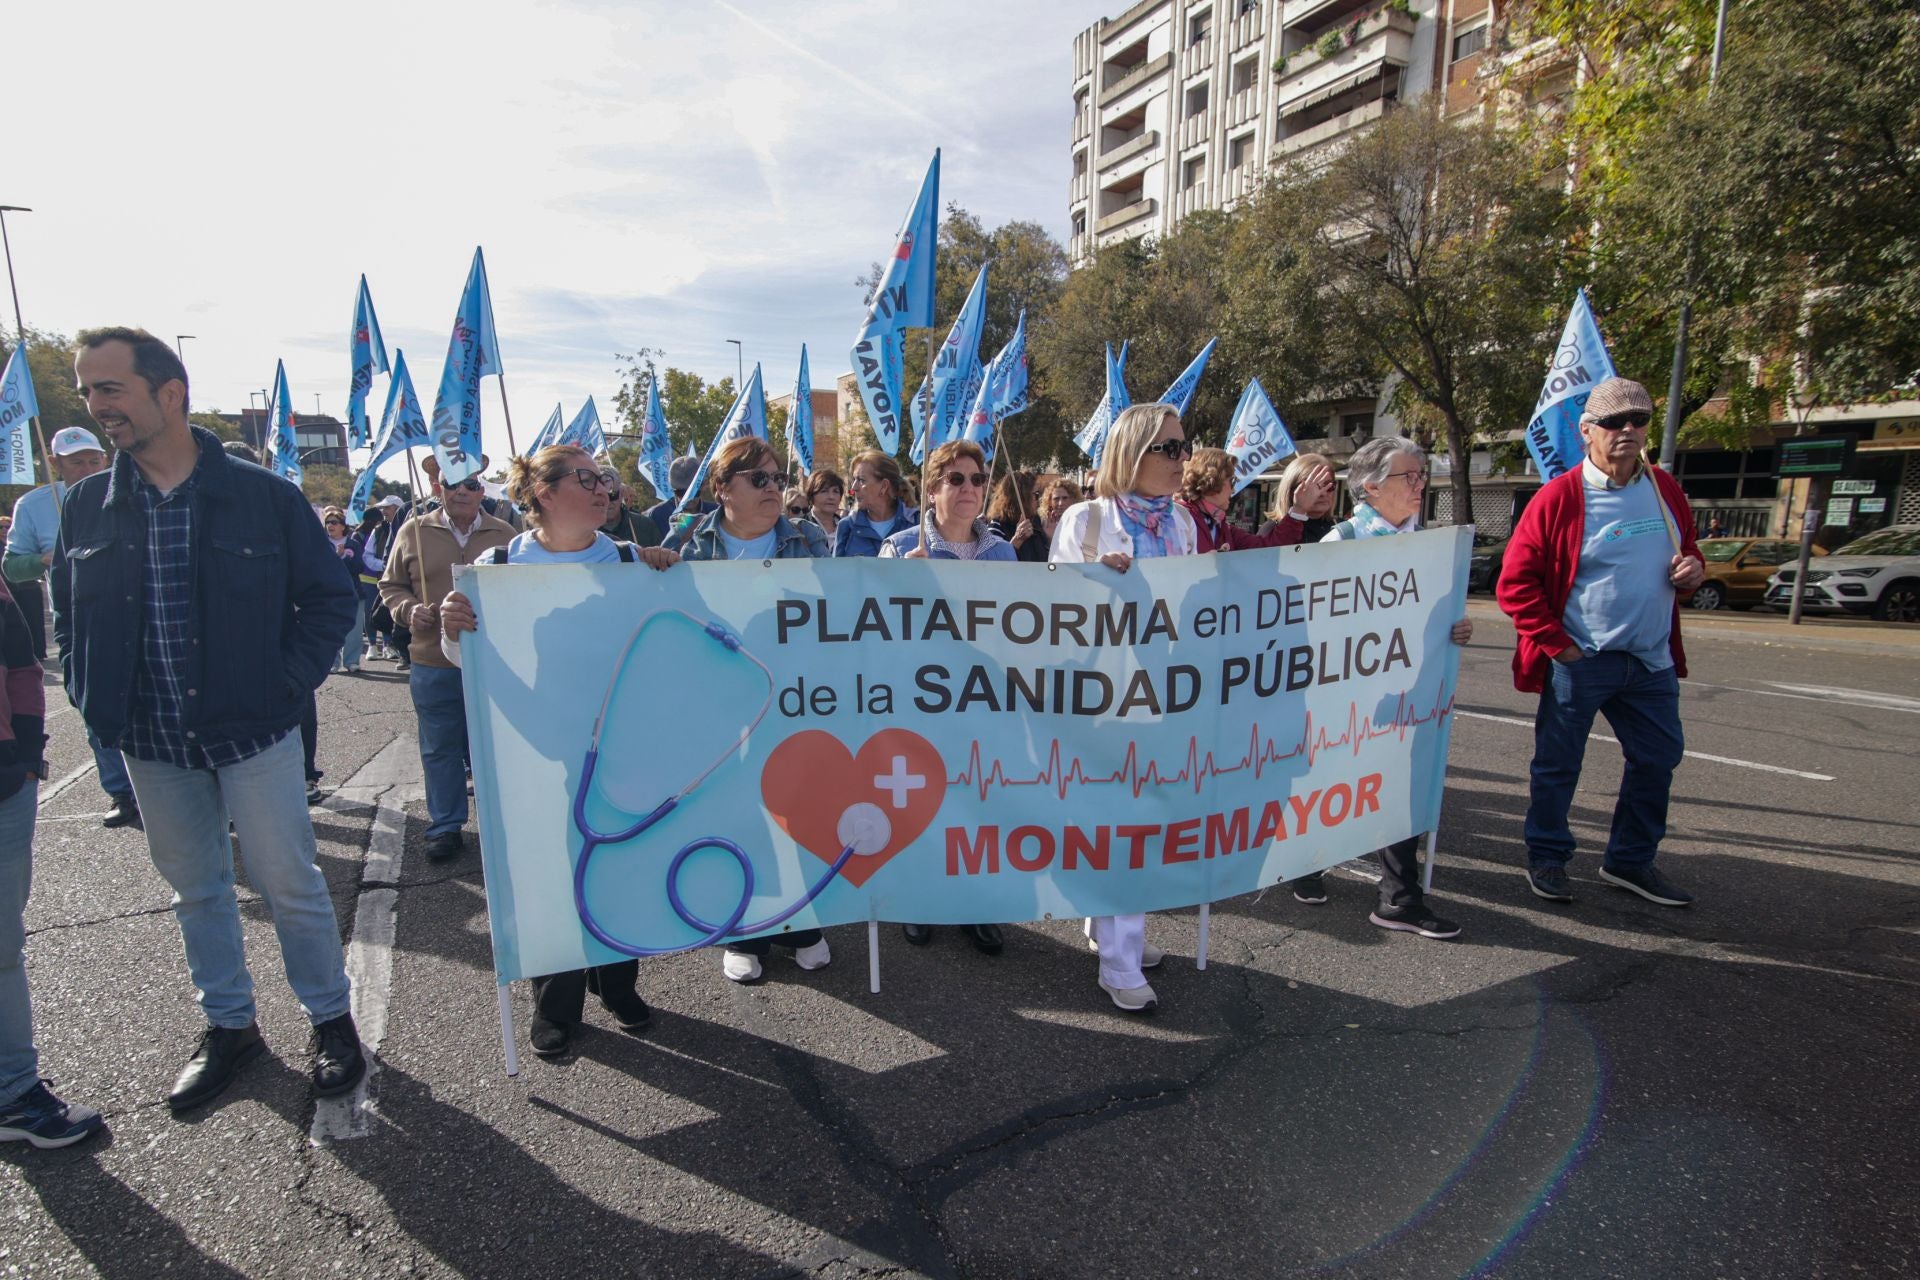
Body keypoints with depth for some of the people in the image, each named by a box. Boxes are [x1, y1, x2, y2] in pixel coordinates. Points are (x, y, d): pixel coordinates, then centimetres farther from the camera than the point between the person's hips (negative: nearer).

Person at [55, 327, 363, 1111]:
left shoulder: (264, 496, -8)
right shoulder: (87, 505, 3)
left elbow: (330, 599, -3)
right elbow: (66, 614, 14)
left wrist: (286, 685, -11)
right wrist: (93, 698, 1)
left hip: (252, 735, -4)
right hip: (152, 745, 4)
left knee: (289, 885, 5)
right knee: (195, 890, 16)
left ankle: (331, 1018, 23)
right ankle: (228, 1026, 33)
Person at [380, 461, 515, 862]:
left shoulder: (503, 534, 5)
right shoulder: (413, 533, 5)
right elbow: (391, 586, 11)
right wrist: (409, 610, -8)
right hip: (433, 665, 0)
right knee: (440, 750, 8)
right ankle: (445, 826, 20)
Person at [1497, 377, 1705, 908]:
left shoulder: (1666, 490, 8)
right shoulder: (1558, 497, -10)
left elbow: (1687, 550, 24)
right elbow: (1515, 582, -11)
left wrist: (1693, 568, 0)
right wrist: (1554, 643, -13)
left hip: (1652, 660, 6)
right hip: (1579, 661, -6)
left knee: (1659, 757, 13)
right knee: (1558, 764, 4)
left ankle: (1630, 860, 29)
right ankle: (1547, 859, 21)